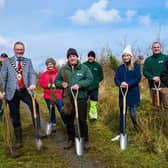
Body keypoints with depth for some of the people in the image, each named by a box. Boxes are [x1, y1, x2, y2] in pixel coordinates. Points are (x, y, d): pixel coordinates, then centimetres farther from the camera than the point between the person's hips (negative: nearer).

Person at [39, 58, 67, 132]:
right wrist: (48, 85, -14)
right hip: (48, 95, 3)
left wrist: (55, 85, -17)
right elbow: (41, 83, 2)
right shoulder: (44, 74, 8)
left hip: (58, 95, -3)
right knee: (51, 111, 9)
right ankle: (53, 124, 21)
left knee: (62, 110, -4)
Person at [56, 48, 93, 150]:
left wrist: (79, 85, -20)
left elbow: (89, 79, -6)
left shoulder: (84, 68, -1)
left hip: (81, 98, -3)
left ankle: (85, 140, 16)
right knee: (69, 121, 12)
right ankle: (71, 140, 26)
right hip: (68, 99, 3)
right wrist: (61, 84, -11)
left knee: (82, 120, 2)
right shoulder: (63, 69, 7)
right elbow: (57, 81, 12)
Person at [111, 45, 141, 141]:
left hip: (133, 92, -3)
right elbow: (116, 79, 1)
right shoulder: (120, 68, 9)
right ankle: (121, 133, 19)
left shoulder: (136, 66, -1)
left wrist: (128, 84, -23)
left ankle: (135, 122, 29)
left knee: (132, 112, -7)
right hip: (122, 93, 3)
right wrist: (120, 84, -21)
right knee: (122, 114, 8)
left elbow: (138, 78, -10)